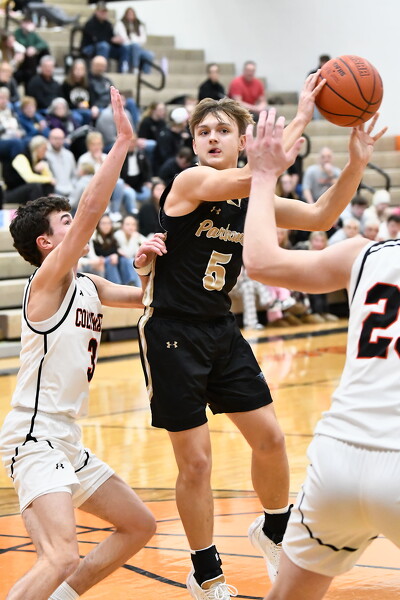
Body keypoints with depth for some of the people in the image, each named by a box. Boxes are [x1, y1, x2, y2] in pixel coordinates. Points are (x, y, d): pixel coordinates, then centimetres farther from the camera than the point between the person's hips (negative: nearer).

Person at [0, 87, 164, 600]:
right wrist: (123, 142, -22)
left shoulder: (87, 286, 13)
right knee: (62, 555, -27)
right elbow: (91, 208, -23)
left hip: (66, 441, 10)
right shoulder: (49, 278, -11)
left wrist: (146, 263, 5)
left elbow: (143, 297, 26)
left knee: (140, 526, 19)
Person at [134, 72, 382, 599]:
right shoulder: (190, 182, -15)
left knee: (270, 438, 8)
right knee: (195, 460, -1)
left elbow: (321, 217, 0)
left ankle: (274, 531, 36)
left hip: (220, 330, 7)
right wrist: (301, 118, -28)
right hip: (172, 333, -6)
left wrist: (357, 160, -12)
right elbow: (255, 175, -31)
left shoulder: (253, 199, 5)